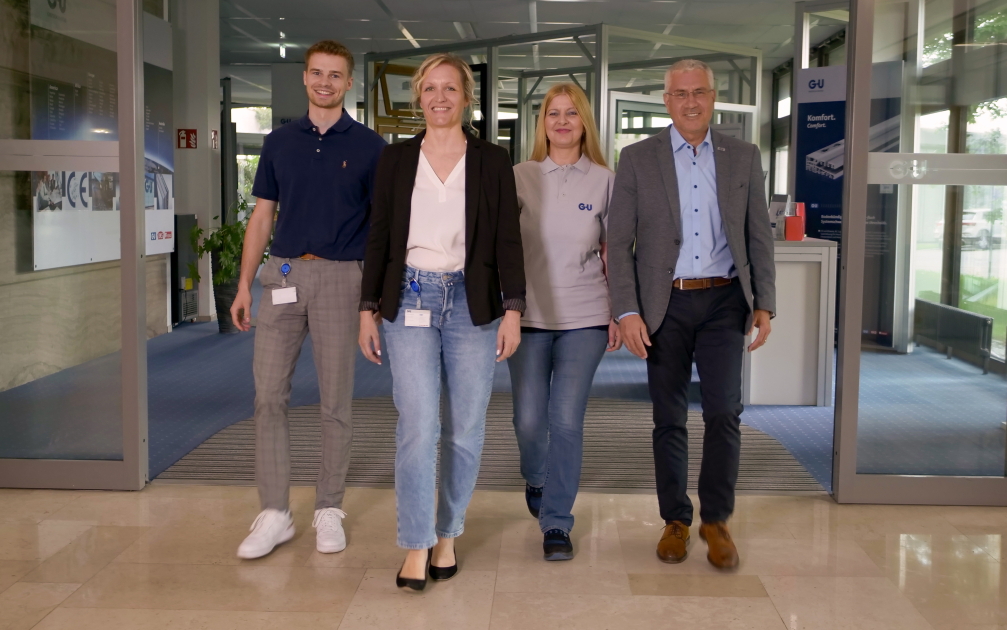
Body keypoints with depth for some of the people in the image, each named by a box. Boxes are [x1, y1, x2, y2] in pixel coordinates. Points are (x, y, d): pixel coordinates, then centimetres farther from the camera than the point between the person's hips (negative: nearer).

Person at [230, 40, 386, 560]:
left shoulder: (369, 146, 3)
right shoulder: (280, 141, 11)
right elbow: (263, 216, 12)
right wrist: (244, 284, 6)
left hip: (339, 275, -2)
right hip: (282, 273, 3)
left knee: (335, 399, 4)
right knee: (268, 395, -1)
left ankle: (329, 510, 15)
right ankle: (275, 513, 7)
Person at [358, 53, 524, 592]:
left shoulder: (492, 161, 5)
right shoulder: (395, 160, 8)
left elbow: (508, 239, 2)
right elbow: (379, 238, 9)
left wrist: (513, 309, -5)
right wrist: (368, 309, 5)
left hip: (471, 302, 0)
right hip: (410, 301, 0)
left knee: (464, 429, 6)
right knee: (416, 427, -7)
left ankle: (448, 534, 22)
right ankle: (417, 546, 2)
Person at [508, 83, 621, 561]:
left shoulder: (604, 180, 4)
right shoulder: (521, 177, 4)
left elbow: (613, 252, 7)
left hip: (585, 318, 0)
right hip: (529, 315, 1)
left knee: (567, 420, -4)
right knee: (529, 418, 3)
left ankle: (556, 523, 9)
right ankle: (535, 478, 38)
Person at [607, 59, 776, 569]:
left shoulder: (743, 158, 7)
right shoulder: (637, 159, 2)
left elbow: (759, 236, 10)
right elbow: (618, 243, -1)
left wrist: (765, 304, 3)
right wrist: (627, 312, -9)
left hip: (723, 301, 1)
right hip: (665, 304, -1)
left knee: (724, 413, -5)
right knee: (669, 419, 6)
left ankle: (716, 520, 13)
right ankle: (675, 521, 21)